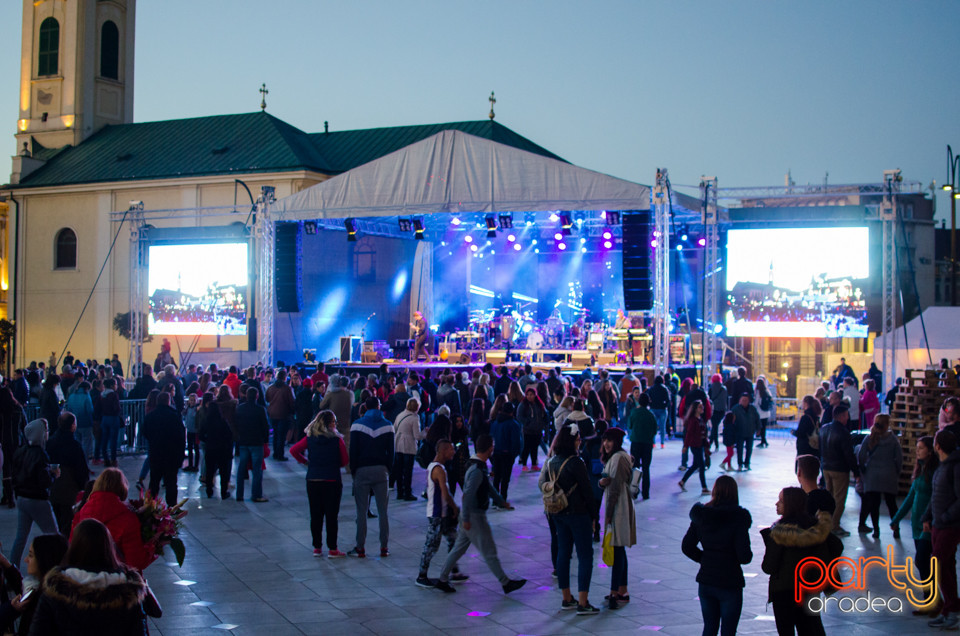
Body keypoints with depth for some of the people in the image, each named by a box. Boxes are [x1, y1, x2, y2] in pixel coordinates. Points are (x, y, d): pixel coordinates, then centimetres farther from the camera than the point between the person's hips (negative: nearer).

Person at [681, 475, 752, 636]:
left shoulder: (700, 516, -2)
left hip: (705, 582, 4)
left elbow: (687, 547, 3)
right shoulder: (738, 518, -16)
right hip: (730, 583, -4)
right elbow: (744, 556, -19)